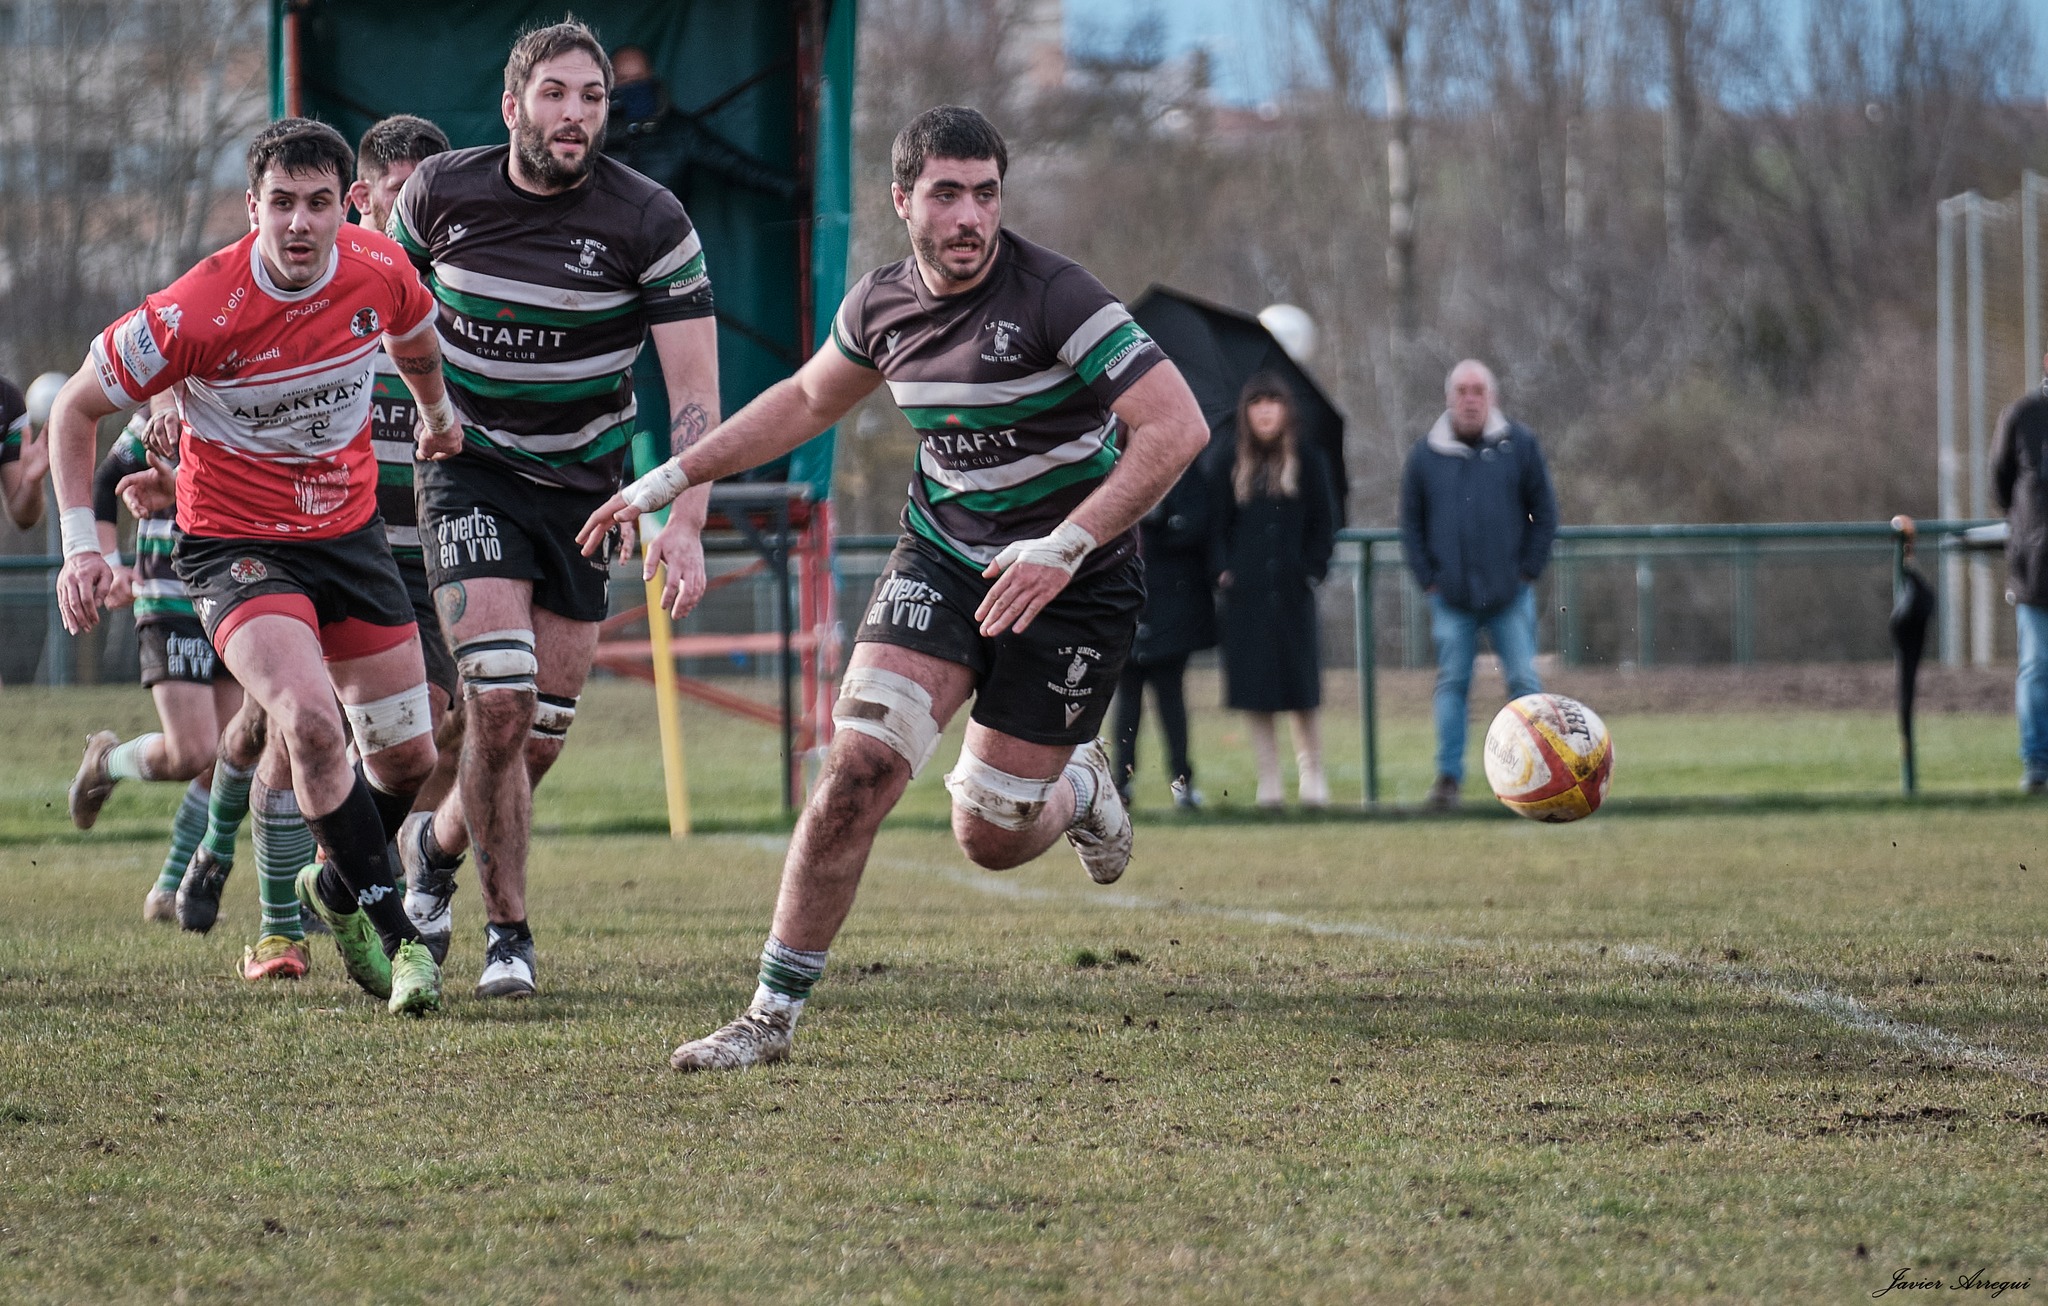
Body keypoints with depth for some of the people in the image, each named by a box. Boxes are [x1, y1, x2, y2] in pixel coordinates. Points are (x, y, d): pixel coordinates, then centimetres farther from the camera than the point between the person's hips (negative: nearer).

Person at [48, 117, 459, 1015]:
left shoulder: (380, 271, -11)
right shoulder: (198, 311, -25)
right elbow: (76, 407, -11)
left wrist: (436, 411, 34)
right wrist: (80, 543, -17)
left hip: (349, 531, 5)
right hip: (235, 543, -5)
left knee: (408, 757, 9)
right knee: (312, 721, -29)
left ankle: (338, 886, 40)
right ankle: (396, 935, -16)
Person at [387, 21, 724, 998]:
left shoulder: (647, 220, -14)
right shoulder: (441, 192, -10)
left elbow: (694, 387, -16)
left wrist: (686, 530, -26)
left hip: (585, 484, 1)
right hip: (469, 469, -1)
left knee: (545, 724, 4)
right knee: (499, 698, -17)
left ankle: (437, 845, 35)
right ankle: (506, 932, -4)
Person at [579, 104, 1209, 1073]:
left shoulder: (1053, 296, -22)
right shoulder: (881, 305, -3)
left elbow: (1177, 427, -27)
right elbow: (806, 400, 19)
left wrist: (1065, 547, -32)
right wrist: (671, 481, 17)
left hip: (1072, 583, -4)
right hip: (942, 558, 4)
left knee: (989, 836, -1)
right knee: (860, 765, -16)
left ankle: (1078, 788, 37)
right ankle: (771, 1017, -9)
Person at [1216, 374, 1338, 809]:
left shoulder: (1307, 459, 4)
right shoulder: (1235, 463, 9)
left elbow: (1323, 523, 6)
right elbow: (1221, 524, 13)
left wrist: (1312, 570, -4)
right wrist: (1224, 570, 0)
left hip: (1292, 592, -2)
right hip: (1246, 594, 2)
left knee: (1301, 689, -2)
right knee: (1255, 691, 0)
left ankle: (1312, 773, 10)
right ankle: (1270, 782, 5)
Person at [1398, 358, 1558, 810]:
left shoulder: (1518, 446, 1)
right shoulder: (1426, 454, 4)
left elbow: (1544, 514, 5)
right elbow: (1412, 523, 10)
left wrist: (1528, 572, -1)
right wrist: (1429, 580, 2)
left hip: (1510, 595, -1)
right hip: (1451, 596, 1)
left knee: (1524, 683, -2)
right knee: (1451, 684, 2)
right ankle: (1448, 776, 6)